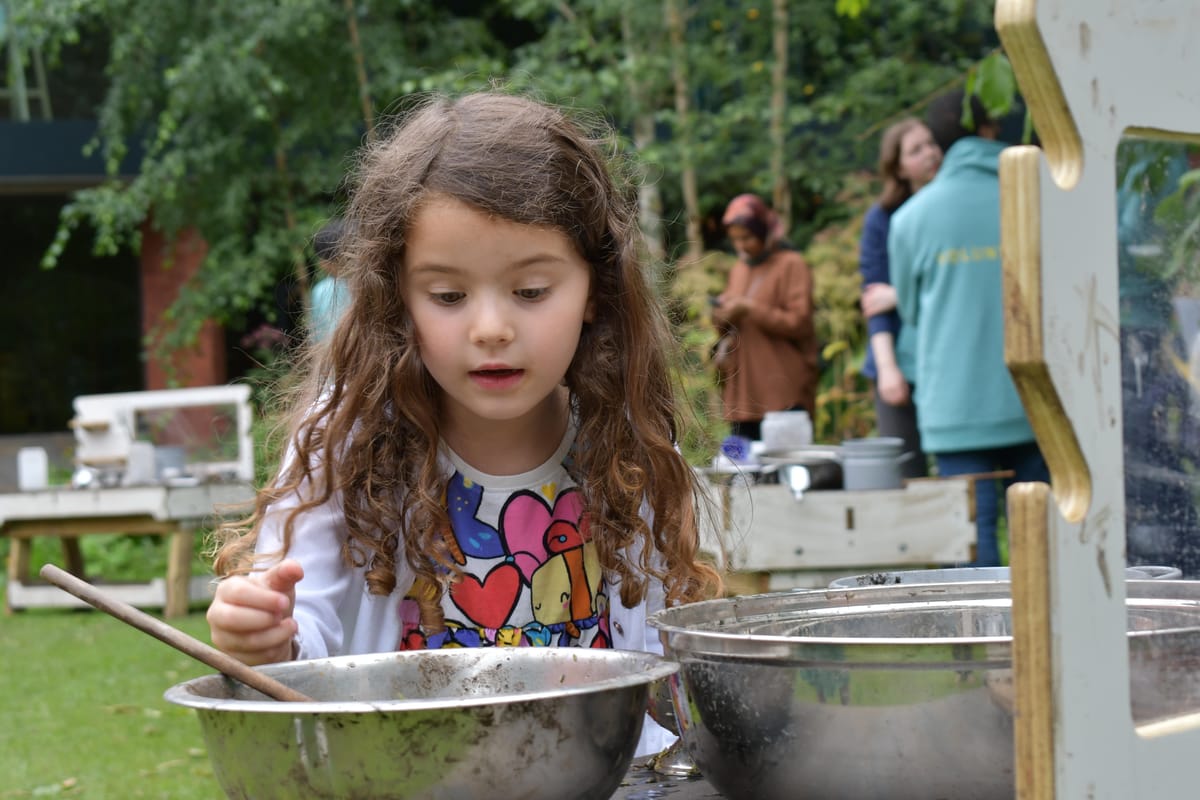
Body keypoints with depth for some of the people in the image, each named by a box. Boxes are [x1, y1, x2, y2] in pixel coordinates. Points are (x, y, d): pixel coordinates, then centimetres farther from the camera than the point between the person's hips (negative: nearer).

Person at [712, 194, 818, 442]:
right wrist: (722, 319, 2)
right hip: (742, 391, 6)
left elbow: (799, 322, -10)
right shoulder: (738, 270, 19)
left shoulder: (791, 265, -1)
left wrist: (750, 309, -15)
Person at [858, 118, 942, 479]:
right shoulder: (882, 219, 6)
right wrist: (887, 366, -10)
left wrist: (900, 295, -5)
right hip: (902, 365, -1)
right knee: (905, 477, -4)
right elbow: (873, 297, 0)